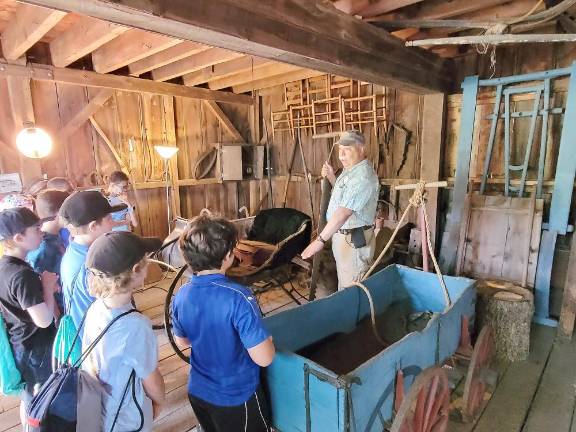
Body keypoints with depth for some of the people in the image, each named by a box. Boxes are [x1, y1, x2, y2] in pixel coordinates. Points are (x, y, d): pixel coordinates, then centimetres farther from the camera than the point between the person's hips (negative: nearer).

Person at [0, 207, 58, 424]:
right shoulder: (23, 274, -30)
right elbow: (44, 320, -28)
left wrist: (42, 286, -3)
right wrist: (48, 286, -18)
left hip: (19, 344, 8)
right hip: (36, 348, -8)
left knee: (28, 397, 27)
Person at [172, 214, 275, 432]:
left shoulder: (181, 296, -13)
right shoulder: (239, 298, -32)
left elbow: (182, 341, 4)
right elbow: (264, 358, -28)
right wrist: (267, 338, -9)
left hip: (197, 392, 5)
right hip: (236, 398, -5)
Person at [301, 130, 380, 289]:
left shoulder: (363, 176, -25)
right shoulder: (350, 170, 9)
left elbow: (343, 213, -31)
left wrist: (320, 240, -32)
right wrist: (331, 177, 8)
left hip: (354, 239, -10)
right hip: (342, 234, 10)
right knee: (344, 281, 22)